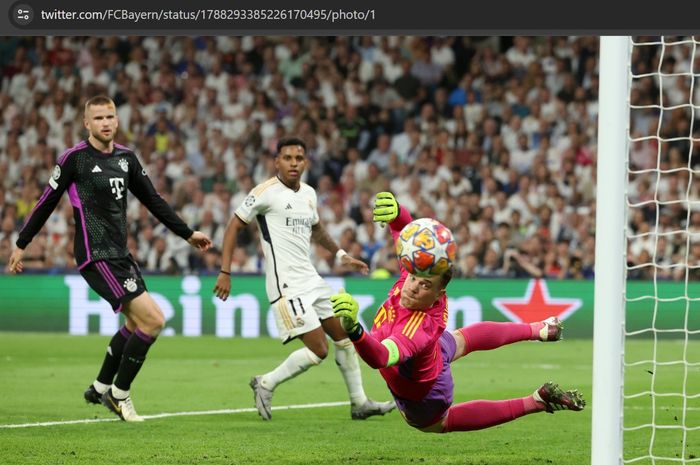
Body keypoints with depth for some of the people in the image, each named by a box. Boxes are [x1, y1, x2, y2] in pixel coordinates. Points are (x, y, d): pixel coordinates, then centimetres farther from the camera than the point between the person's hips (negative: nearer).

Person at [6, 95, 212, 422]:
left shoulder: (126, 158, 9)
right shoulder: (74, 158, -9)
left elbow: (153, 200, 18)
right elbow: (47, 202, -1)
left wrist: (187, 234, 20)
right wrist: (21, 245, 4)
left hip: (120, 254, 8)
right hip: (97, 257, -8)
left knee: (136, 322, 16)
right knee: (153, 319, -13)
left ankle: (101, 388, 29)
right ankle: (120, 392, 0)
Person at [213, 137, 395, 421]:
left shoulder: (308, 194, 11)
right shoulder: (266, 192, -12)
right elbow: (234, 227, -9)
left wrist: (340, 255, 27)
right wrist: (225, 272, -14)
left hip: (311, 280, 8)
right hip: (286, 285, -8)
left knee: (344, 336, 13)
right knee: (318, 349, -14)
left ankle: (359, 403, 24)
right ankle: (266, 384, 3)